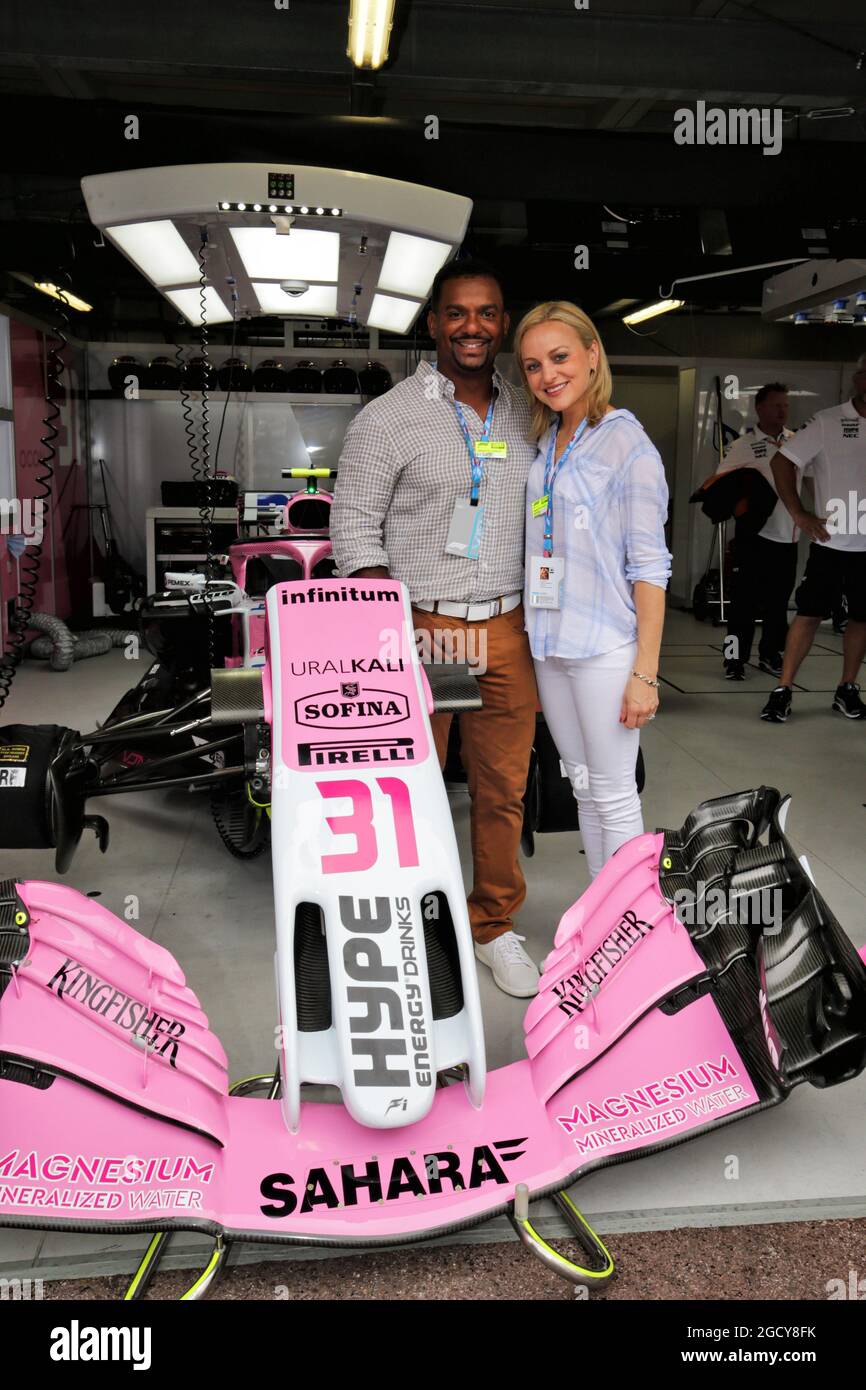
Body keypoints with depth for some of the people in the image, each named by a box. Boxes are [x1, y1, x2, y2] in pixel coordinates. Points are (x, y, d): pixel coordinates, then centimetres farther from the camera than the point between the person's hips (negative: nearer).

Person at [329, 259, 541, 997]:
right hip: (422, 629, -4)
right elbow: (354, 528, -4)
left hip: (508, 630, 4)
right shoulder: (389, 417, -3)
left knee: (504, 788, 9)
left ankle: (496, 926, 27)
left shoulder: (525, 413, 11)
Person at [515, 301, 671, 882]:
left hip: (605, 644, -7)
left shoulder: (627, 442, -9)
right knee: (584, 788, 15)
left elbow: (649, 565, -11)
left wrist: (645, 671, -16)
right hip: (549, 643, 7)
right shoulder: (544, 446, 11)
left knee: (614, 795, 1)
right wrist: (532, 649, 15)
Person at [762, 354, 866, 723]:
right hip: (832, 542, -4)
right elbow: (782, 462, -4)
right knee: (810, 613, -2)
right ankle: (782, 690, 4)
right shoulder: (828, 422, -4)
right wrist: (800, 515, -9)